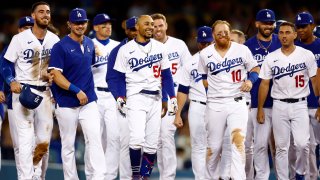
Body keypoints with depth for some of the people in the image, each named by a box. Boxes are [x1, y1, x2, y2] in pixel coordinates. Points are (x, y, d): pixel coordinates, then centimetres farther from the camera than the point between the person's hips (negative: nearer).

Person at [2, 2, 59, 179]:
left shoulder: (54, 40, 5)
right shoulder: (20, 38, -7)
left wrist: (53, 76, -4)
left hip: (44, 93, 4)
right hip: (23, 91, -4)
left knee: (44, 139, 7)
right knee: (26, 137, -9)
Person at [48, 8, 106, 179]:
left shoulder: (90, 44, 10)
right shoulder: (60, 47, -8)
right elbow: (55, 75, -14)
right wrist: (77, 91, -20)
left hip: (89, 101, 4)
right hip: (66, 103, -4)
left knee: (94, 139, -11)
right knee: (68, 145, 4)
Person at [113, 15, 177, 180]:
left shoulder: (159, 47, 9)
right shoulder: (126, 50, 0)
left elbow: (166, 75, 12)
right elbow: (120, 78, 2)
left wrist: (172, 97, 6)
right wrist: (120, 98, -10)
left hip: (155, 99, 4)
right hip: (135, 98, -4)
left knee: (152, 144, 3)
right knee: (137, 139, -20)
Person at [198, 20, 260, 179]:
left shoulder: (242, 50, 1)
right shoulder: (205, 54, 5)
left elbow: (255, 68, 12)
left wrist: (250, 80, -8)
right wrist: (211, 88, 2)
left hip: (237, 102, -1)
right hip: (215, 104, 2)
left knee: (238, 140, -20)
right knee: (214, 147, 3)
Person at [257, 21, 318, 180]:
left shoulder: (307, 55, 1)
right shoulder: (271, 58, 5)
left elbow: (314, 80, 3)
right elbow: (264, 84, 8)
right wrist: (260, 109, 4)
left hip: (300, 105, -2)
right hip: (279, 106, 2)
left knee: (302, 144, -13)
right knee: (281, 147, 3)